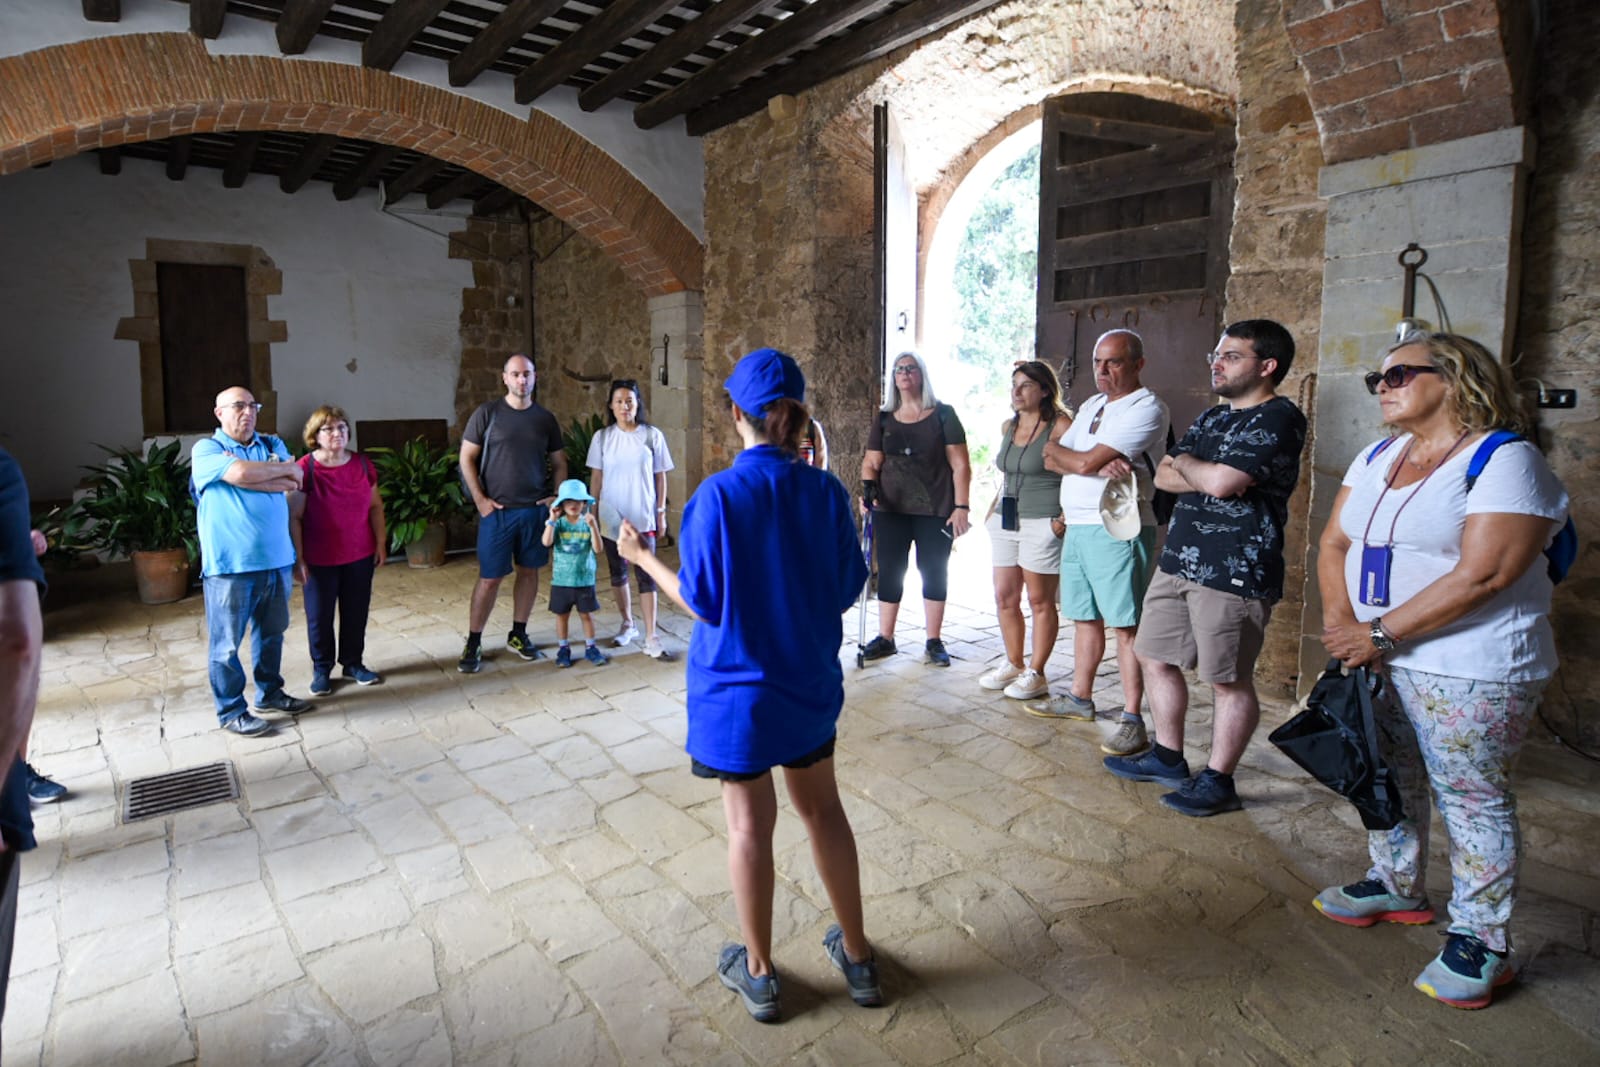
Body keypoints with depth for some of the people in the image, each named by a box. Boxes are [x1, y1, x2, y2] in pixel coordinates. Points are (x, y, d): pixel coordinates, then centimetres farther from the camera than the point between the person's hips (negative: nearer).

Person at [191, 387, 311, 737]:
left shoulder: (273, 445, 12)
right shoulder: (206, 449, -3)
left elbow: (291, 484, -3)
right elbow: (240, 473, -21)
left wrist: (252, 478, -14)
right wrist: (283, 468, -6)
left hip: (276, 560, 5)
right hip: (230, 566, -5)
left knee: (272, 633, 17)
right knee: (228, 644, 4)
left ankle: (269, 692, 34)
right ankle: (231, 711, 16)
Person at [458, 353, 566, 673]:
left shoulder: (545, 419, 7)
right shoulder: (487, 414, -2)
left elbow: (559, 463, 14)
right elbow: (467, 458, 0)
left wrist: (561, 496, 1)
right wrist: (480, 499, -7)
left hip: (536, 509, 3)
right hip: (497, 511, -3)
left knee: (529, 571, 9)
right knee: (490, 577, -1)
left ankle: (518, 635, 25)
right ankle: (473, 644, 11)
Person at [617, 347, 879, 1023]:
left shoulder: (719, 495, -19)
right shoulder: (826, 492, -7)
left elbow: (703, 603, -14)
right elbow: (846, 590, -1)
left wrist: (643, 558, 0)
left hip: (738, 689, -4)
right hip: (810, 685, 4)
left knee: (749, 826, 11)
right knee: (823, 811, 19)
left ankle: (758, 973, 28)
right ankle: (858, 956, 33)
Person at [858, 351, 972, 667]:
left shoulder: (943, 415, 0)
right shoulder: (884, 419, 10)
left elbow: (961, 465, -2)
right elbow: (871, 462, 7)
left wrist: (961, 506, -9)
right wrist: (868, 486, -13)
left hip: (935, 511, -2)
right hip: (891, 510, 3)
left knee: (934, 571, 5)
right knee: (889, 571, 6)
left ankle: (934, 641, 16)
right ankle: (885, 638, 17)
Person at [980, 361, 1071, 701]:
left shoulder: (1060, 426, -10)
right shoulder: (1008, 427, 13)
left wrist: (1065, 518, -18)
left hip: (1043, 524, -7)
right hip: (1006, 521, 7)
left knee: (1040, 600, 1)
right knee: (1004, 598, 10)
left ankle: (1036, 673, 13)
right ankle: (1013, 665, 25)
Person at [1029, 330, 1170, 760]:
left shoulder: (1146, 408, -9)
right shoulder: (1092, 405, 19)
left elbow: (1085, 461, -17)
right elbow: (1051, 459, 9)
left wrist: (1059, 451, 3)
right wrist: (1097, 465, -9)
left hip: (1117, 530, -8)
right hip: (1076, 527, 8)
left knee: (1125, 625, -6)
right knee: (1084, 617, 15)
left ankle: (1132, 717, -1)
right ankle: (1080, 698, 26)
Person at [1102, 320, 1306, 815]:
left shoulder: (1278, 418, -10)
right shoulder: (1212, 417, 17)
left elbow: (1221, 481, -22)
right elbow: (1163, 476, 10)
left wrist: (1185, 463, -2)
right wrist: (1205, 474, -9)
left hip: (1234, 573, -9)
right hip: (1178, 563, 9)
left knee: (1229, 681, 3)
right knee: (1156, 658, 15)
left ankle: (1218, 781, 16)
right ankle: (1168, 757, 30)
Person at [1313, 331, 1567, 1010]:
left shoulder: (1504, 462, -13)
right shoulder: (1378, 459, 11)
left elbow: (1482, 575, -21)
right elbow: (1335, 544, 8)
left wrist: (1380, 634, -20)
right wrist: (1341, 623, -8)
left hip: (1469, 671, -7)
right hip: (1375, 658, 7)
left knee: (1470, 798, 3)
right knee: (1386, 778, 17)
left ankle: (1480, 940, 17)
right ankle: (1396, 887, 36)